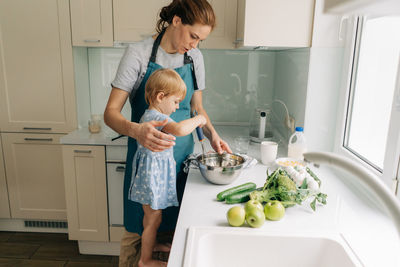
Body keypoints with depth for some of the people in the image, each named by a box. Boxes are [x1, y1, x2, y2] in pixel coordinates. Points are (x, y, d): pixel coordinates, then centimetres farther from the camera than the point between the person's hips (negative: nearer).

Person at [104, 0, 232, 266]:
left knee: (178, 228, 12)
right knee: (137, 231, 7)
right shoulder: (138, 53, -10)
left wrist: (212, 134, -4)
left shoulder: (195, 57, 4)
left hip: (182, 154, 4)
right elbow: (111, 112, -14)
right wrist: (136, 130, -35)